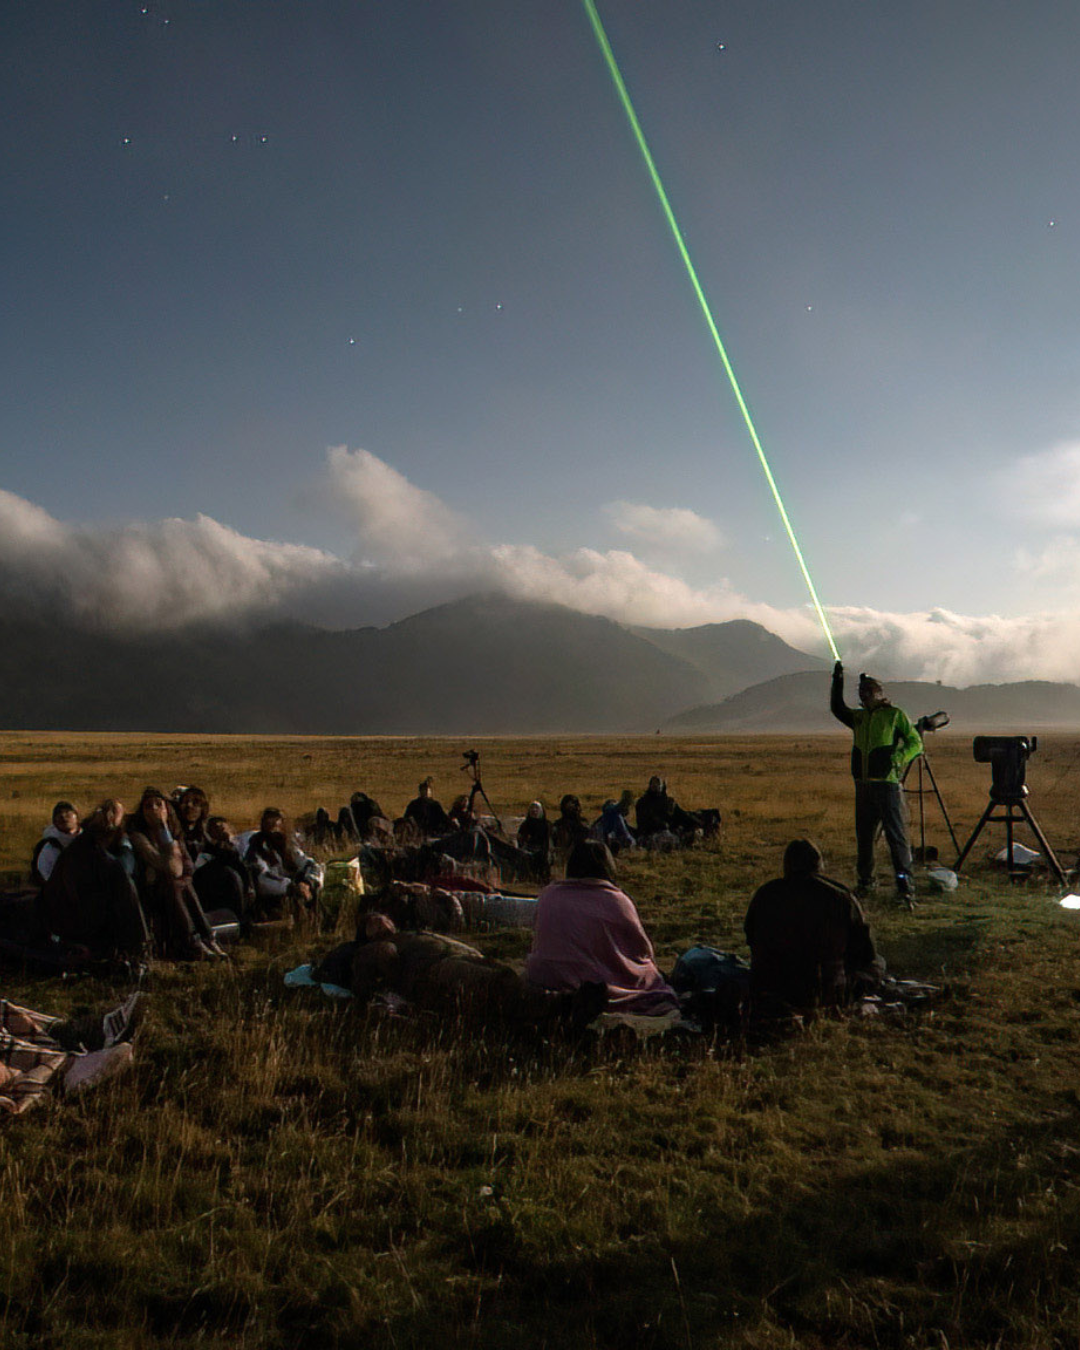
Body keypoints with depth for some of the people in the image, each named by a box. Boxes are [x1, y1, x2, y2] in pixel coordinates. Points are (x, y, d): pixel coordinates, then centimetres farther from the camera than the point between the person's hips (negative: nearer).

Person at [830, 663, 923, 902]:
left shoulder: (895, 715, 1)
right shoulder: (859, 717, 17)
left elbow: (915, 743, -1)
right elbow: (837, 709, 26)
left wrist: (897, 758, -18)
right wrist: (838, 682, 15)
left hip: (887, 783, -6)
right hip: (863, 784, 6)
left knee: (896, 835, -7)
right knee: (863, 835, 11)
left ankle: (905, 885, -4)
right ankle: (864, 882, 23)